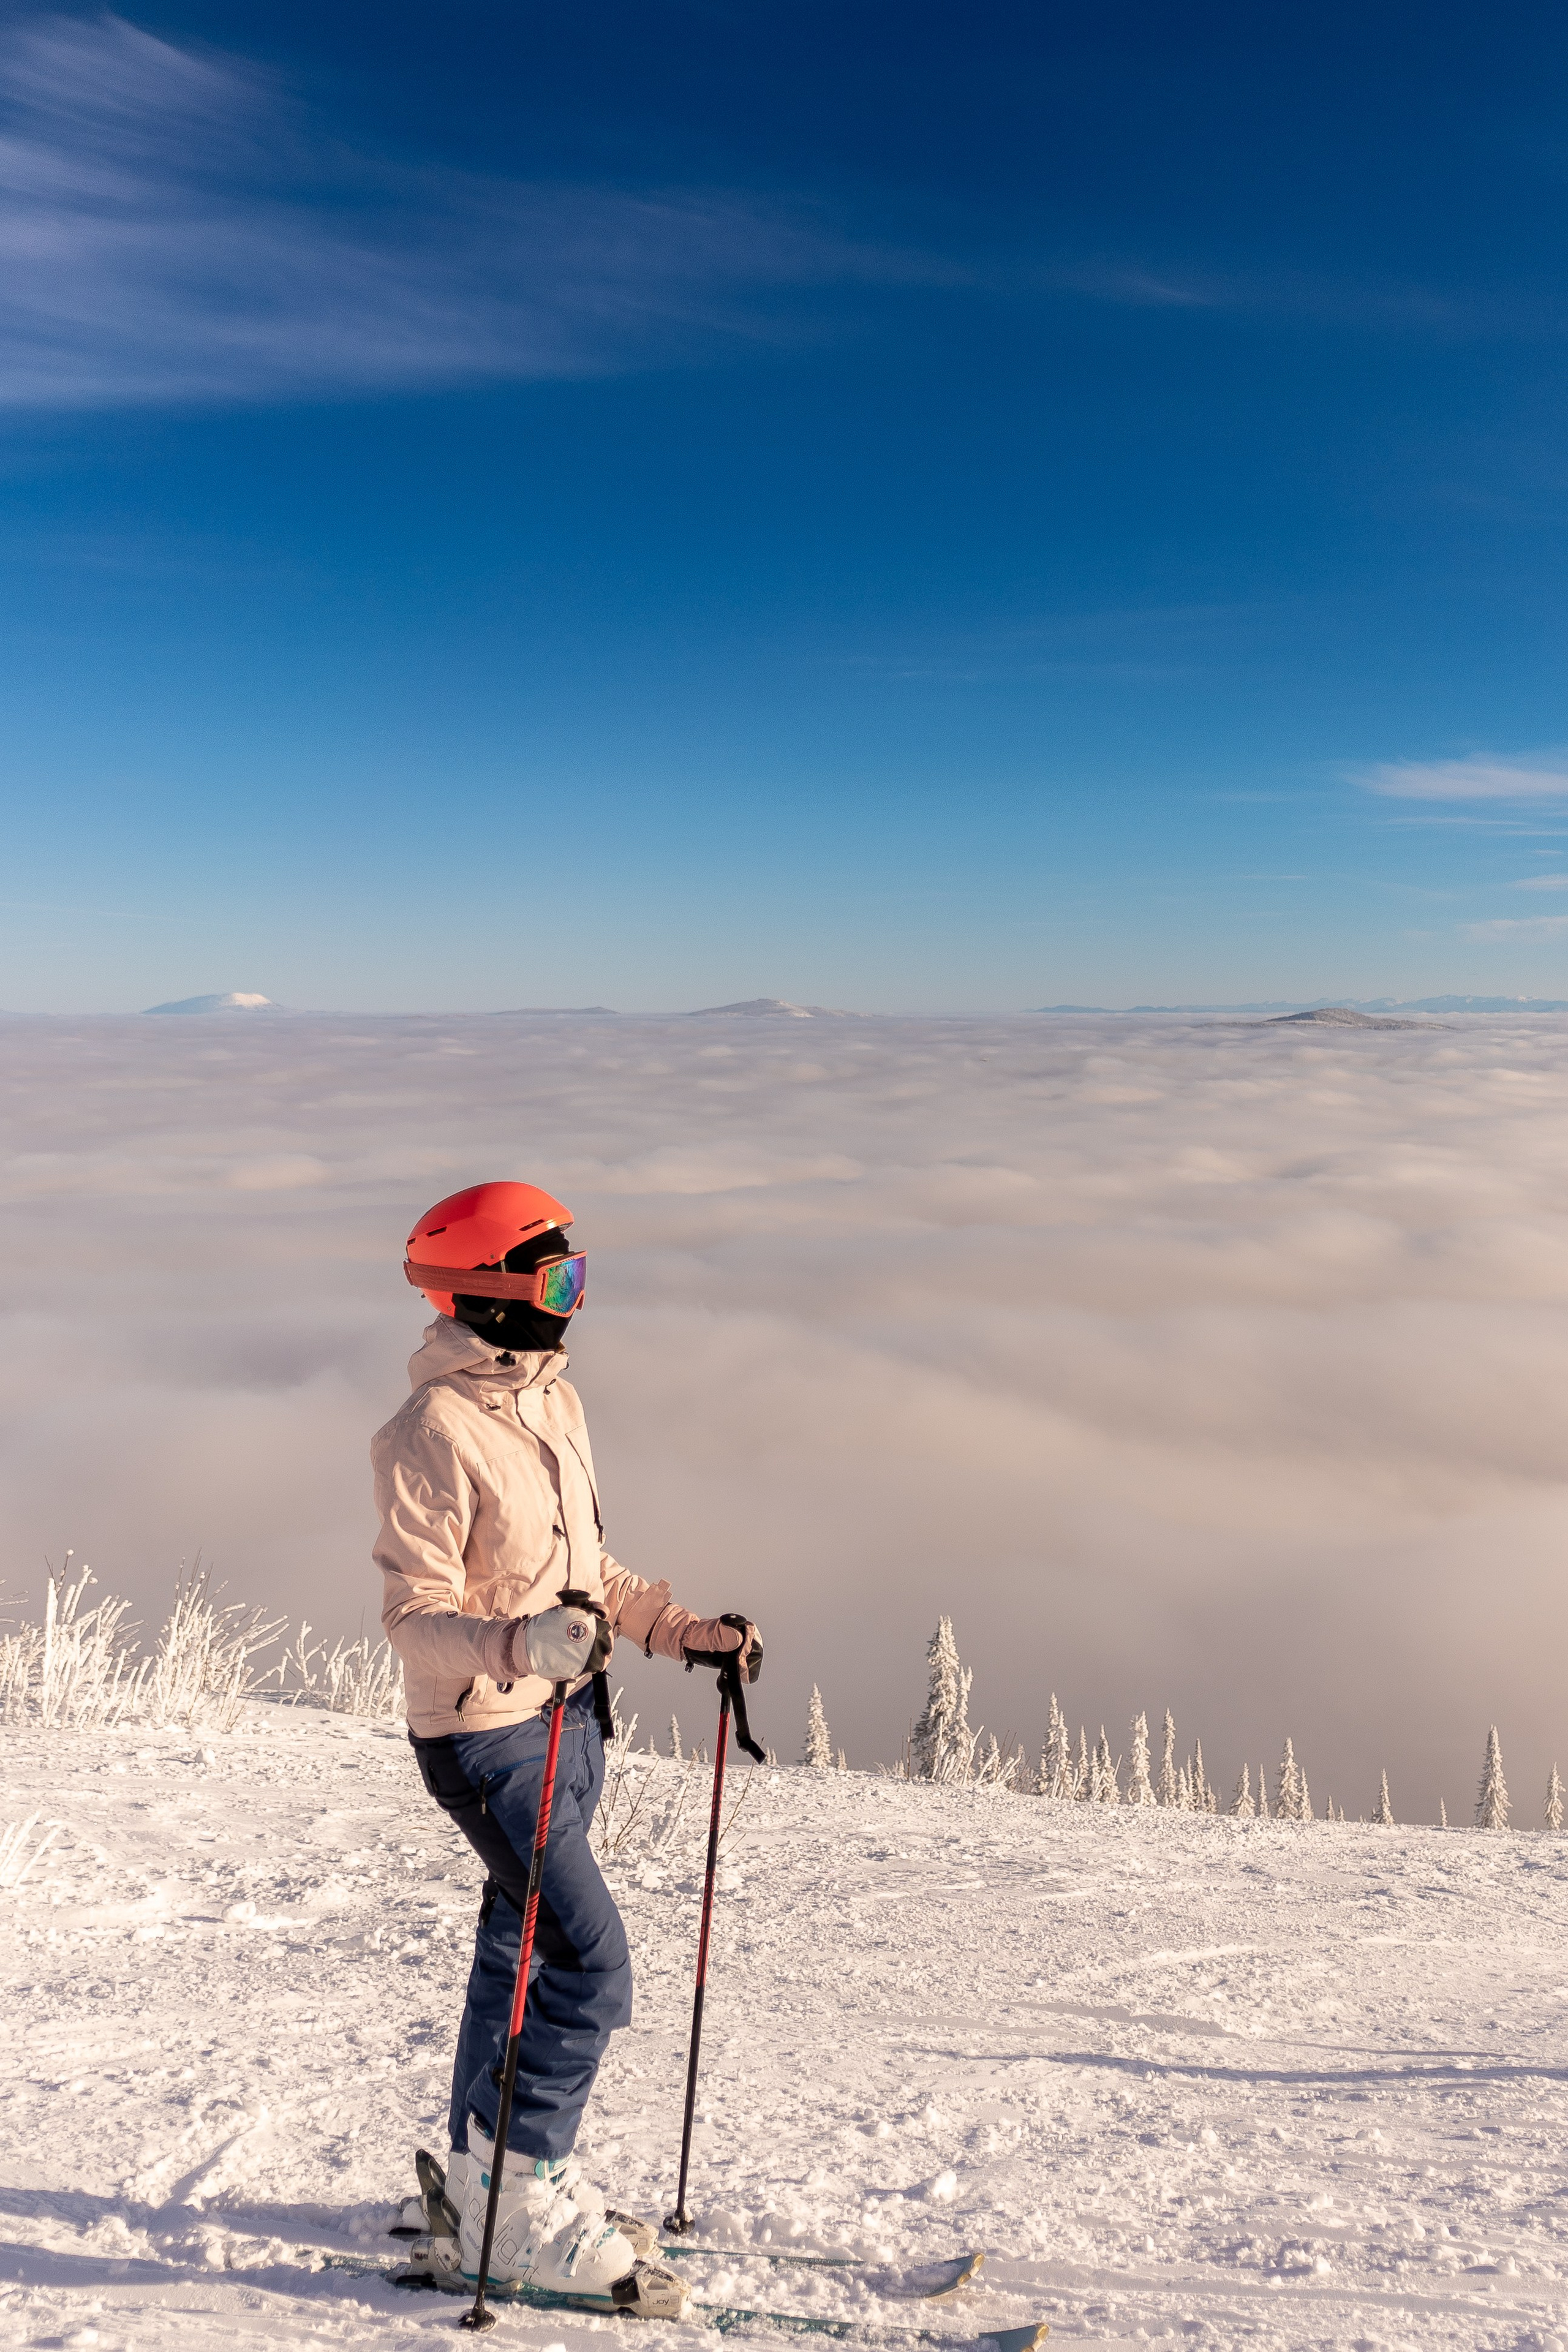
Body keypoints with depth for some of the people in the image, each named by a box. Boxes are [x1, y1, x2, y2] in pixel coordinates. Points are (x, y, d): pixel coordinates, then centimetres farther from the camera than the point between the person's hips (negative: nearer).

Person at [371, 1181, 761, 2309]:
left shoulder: (555, 1398, 7)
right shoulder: (433, 1431, -20)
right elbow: (417, 1615, -21)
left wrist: (690, 1632, 10)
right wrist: (520, 1643, -38)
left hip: (573, 1715, 8)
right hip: (488, 1734, -8)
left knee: (524, 1949, 19)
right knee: (592, 1968, -8)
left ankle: (482, 2181, 36)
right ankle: (513, 2210, 11)